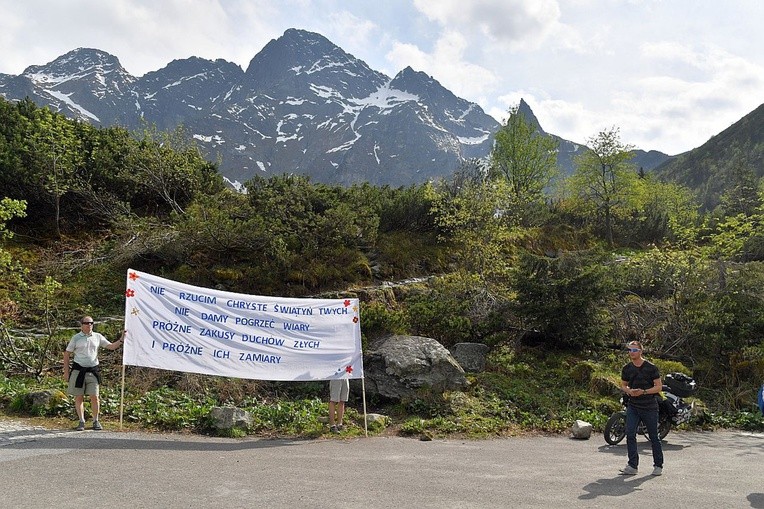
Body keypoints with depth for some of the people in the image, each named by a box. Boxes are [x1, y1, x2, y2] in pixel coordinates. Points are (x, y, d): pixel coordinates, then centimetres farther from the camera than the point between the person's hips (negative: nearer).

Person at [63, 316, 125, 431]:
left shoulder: (98, 337, 9)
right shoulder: (76, 338, 2)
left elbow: (111, 346, 9)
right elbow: (66, 354, 6)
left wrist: (121, 340, -8)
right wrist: (66, 371, 2)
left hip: (93, 370, 1)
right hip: (78, 370, -1)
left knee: (94, 396, -1)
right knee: (79, 397, 4)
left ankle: (96, 421, 11)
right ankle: (81, 421, 14)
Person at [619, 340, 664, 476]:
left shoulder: (651, 367, -7)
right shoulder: (627, 368, 6)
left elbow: (659, 387, -6)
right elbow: (623, 385, 17)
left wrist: (643, 392, -20)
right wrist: (629, 391, -6)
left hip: (650, 407, -3)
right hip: (633, 406, 3)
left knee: (654, 437, 6)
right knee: (630, 434, -8)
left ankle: (658, 465, 20)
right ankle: (633, 465, -3)